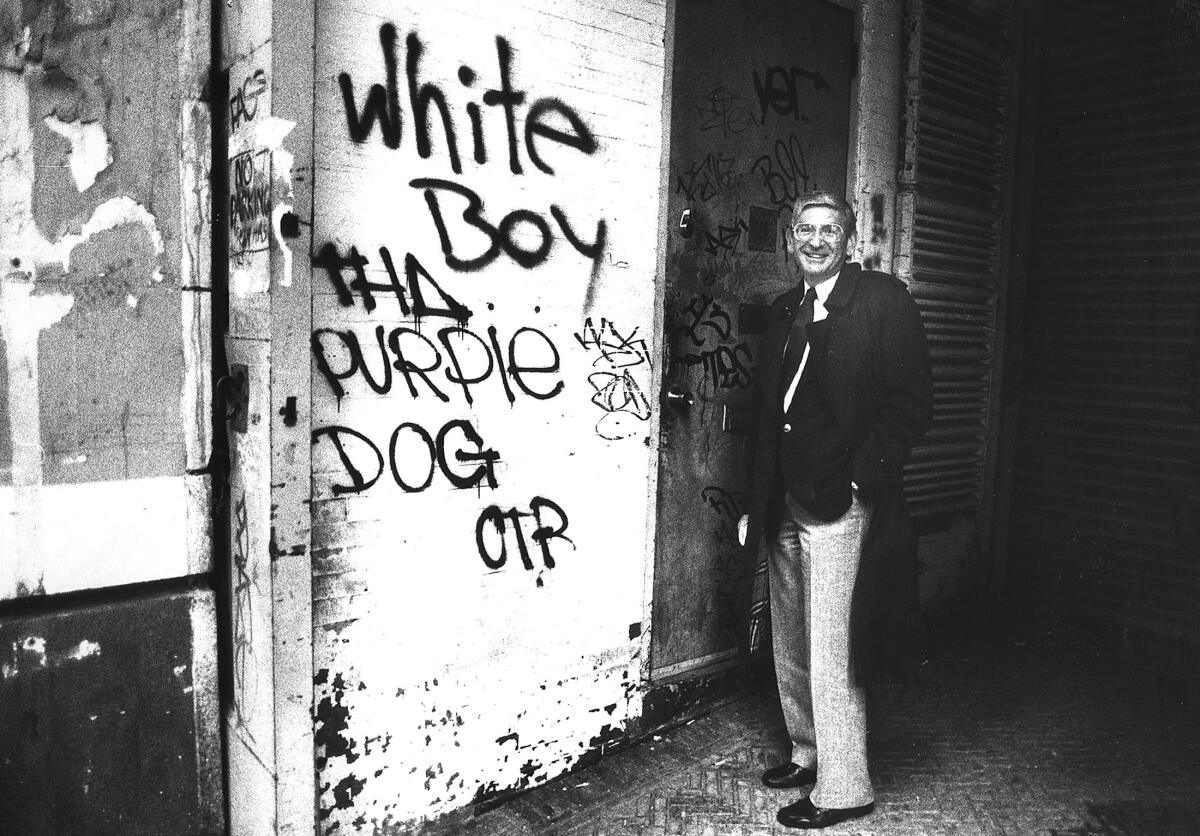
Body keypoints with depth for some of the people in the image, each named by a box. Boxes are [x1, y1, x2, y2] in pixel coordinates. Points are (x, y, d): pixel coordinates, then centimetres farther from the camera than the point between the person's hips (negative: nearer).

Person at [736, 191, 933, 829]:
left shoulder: (883, 299, -5)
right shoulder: (783, 311, 15)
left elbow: (912, 402, -10)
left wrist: (860, 480, -17)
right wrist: (754, 503, 14)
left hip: (839, 506, -7)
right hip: (783, 506, 7)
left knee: (831, 652, -2)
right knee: (790, 646, 17)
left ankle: (843, 789, 15)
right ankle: (808, 753, 35)